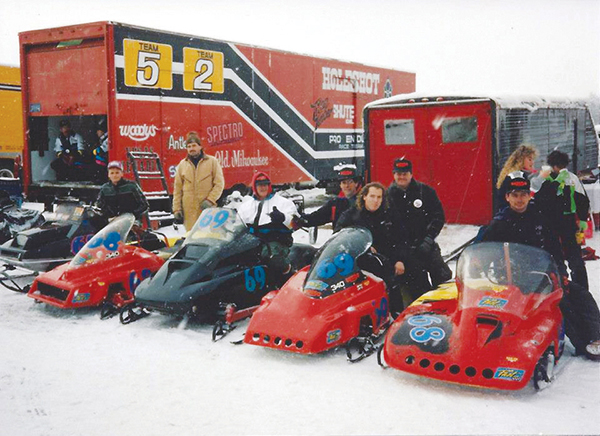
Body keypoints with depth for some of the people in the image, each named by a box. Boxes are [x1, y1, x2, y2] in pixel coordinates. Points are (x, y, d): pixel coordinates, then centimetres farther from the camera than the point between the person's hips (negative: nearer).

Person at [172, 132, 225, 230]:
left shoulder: (212, 161, 6)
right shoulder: (182, 164, 14)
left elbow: (219, 183, 2)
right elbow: (177, 189, 14)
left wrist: (210, 200, -10)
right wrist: (177, 209, 7)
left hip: (207, 209, -2)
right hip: (189, 211, 2)